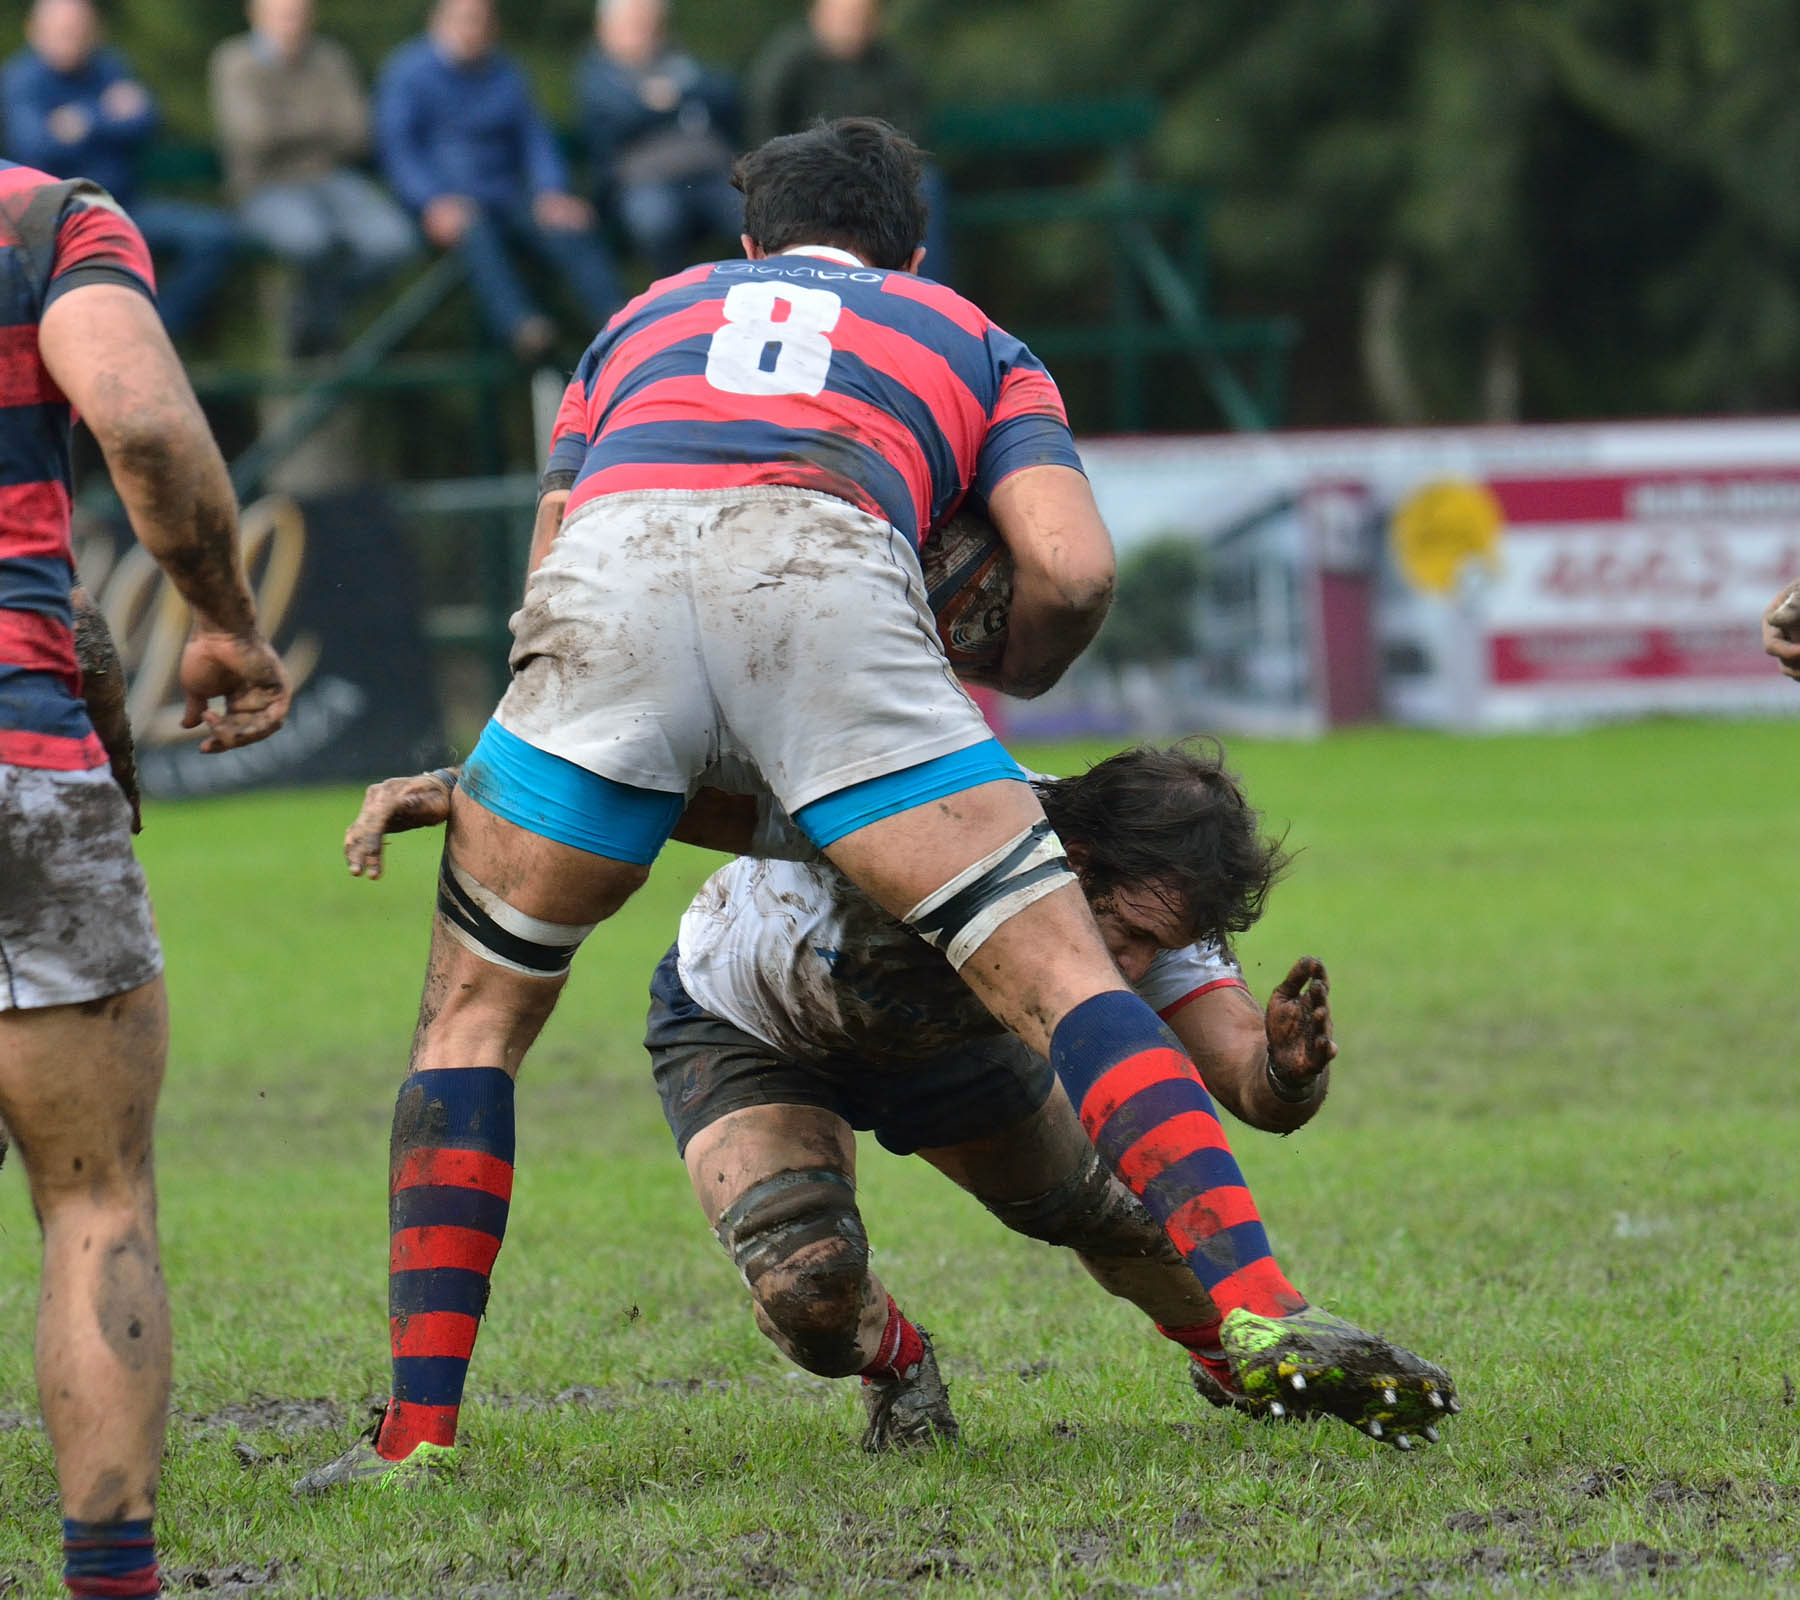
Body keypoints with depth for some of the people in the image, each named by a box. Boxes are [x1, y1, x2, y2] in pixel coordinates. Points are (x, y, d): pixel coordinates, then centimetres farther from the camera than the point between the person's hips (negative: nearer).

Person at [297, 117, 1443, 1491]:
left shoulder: (653, 314, 41)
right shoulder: (970, 341, 34)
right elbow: (1072, 569, 15)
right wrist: (1006, 686, 37)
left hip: (608, 571, 2)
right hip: (832, 578, -1)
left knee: (475, 1016, 17)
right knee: (1060, 971, 3)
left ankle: (418, 1429, 10)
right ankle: (1260, 1311, -14)